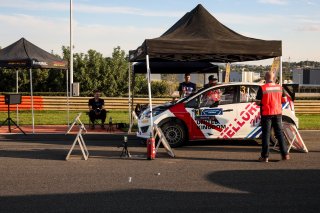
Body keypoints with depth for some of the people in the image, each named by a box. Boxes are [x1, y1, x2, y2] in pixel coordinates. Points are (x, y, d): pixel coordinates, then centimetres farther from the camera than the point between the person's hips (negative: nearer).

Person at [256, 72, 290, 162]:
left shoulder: (262, 88, -12)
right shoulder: (279, 87, 2)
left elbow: (258, 102, -11)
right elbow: (284, 100, 7)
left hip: (266, 114, -3)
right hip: (277, 113, 4)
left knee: (266, 134, 2)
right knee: (279, 133, 12)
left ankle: (265, 156, 3)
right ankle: (285, 154, 13)